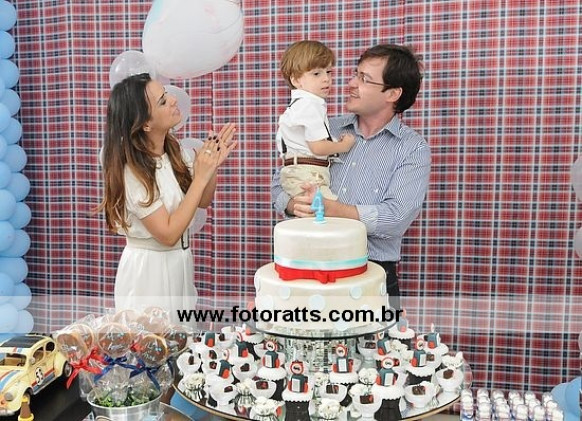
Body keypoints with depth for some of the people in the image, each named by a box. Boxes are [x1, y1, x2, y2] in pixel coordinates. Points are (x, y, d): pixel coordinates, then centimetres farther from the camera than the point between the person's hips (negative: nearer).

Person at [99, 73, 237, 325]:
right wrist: (200, 177, -24)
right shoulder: (131, 171, -23)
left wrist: (213, 166, -10)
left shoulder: (175, 151, -3)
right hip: (148, 269, -7)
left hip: (180, 263, 7)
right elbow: (168, 234, -23)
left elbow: (202, 202, 9)